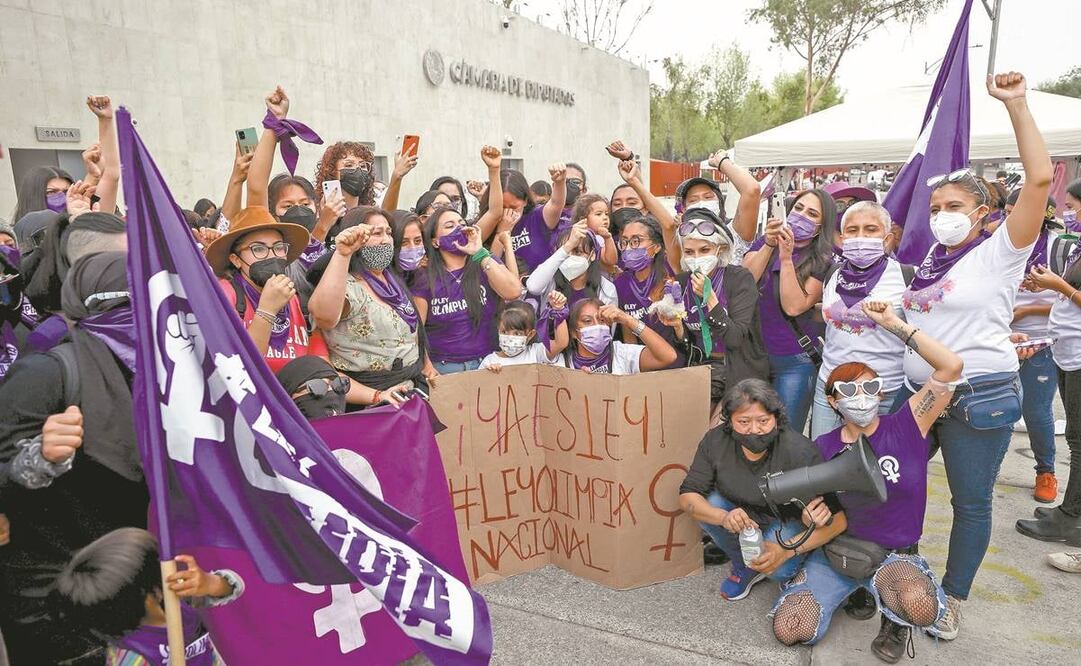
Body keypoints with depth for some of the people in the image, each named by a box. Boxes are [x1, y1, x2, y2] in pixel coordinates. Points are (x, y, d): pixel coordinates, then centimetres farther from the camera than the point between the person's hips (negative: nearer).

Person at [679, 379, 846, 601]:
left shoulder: (799, 451, -31)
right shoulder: (716, 441, -21)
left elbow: (838, 520, -29)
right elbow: (687, 496, -20)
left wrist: (786, 551, -41)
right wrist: (725, 517, -41)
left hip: (787, 522, -3)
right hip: (742, 515, 4)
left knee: (778, 569, -32)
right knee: (711, 505, -26)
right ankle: (745, 566, 1)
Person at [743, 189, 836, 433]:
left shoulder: (823, 261, -4)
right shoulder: (763, 243, 7)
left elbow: (794, 306, -16)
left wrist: (786, 258, -20)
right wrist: (768, 245, -17)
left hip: (795, 361, -3)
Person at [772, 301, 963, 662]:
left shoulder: (904, 428, -9)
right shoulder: (823, 447, -2)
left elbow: (951, 366, -20)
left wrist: (894, 324, -18)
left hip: (895, 554, -2)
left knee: (919, 607, -39)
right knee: (789, 631, -17)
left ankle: (895, 621, 3)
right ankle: (855, 590, 16)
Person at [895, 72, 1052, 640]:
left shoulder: (999, 252, -7)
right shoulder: (928, 259, 10)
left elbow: (1041, 178, -19)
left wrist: (1016, 105, -18)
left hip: (978, 397, -6)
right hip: (916, 392, 6)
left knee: (971, 502, 7)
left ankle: (953, 599, 23)